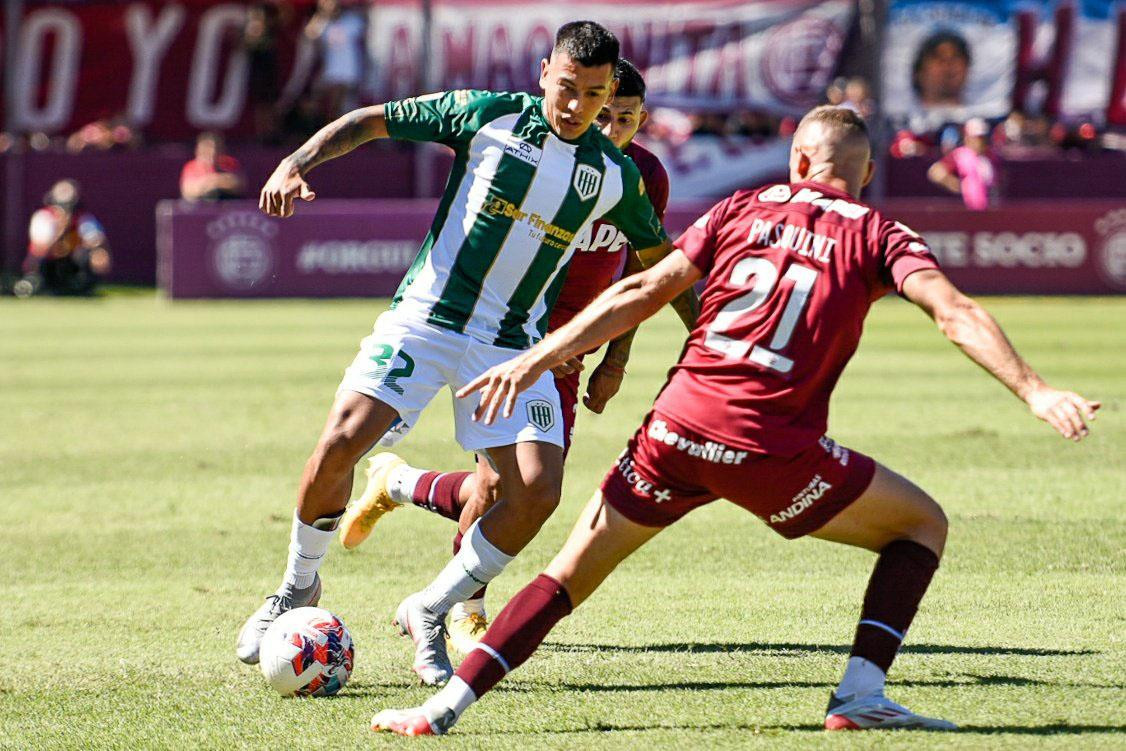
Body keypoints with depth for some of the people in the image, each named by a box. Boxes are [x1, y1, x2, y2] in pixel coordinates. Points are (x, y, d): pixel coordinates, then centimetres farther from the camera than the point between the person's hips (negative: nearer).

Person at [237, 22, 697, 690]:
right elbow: (372, 121, 1)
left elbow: (659, 256, 22)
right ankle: (298, 589, 6)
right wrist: (298, 163, -13)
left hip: (513, 345, 3)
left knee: (538, 491, -15)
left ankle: (430, 612, 6)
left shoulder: (615, 175, 4)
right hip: (425, 319, -3)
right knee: (341, 441, -20)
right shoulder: (488, 115, -5)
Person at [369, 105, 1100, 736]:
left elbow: (641, 293, 12)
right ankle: (862, 693, 3)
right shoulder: (880, 236, 8)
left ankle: (446, 705, 3)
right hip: (770, 446, -3)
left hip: (679, 422, 3)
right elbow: (954, 313, -8)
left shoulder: (743, 209, 15)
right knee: (923, 525, 17)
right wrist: (1034, 391, -12)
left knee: (570, 574, 14)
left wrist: (538, 358, 13)